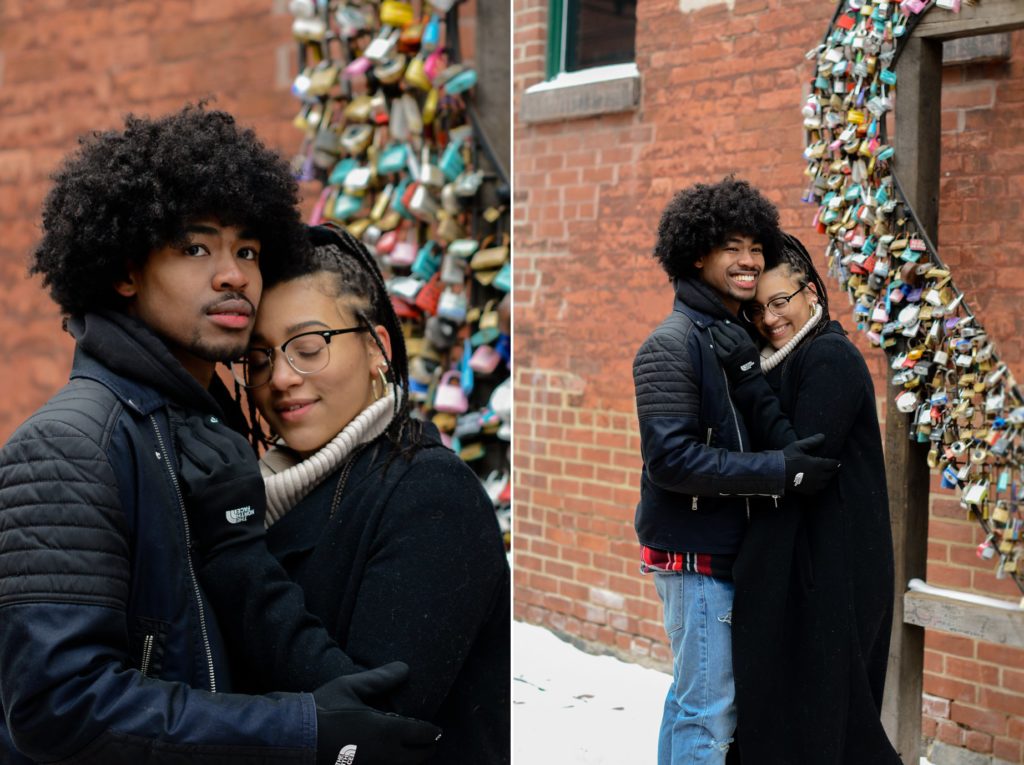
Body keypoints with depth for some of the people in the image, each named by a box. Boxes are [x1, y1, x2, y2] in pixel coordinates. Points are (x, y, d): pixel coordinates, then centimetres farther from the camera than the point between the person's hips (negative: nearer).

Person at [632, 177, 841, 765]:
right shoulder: (673, 344, -14)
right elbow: (671, 458, -23)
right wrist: (779, 470, -24)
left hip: (738, 548, 8)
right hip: (697, 554, -8)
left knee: (695, 698, 17)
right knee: (708, 708, -3)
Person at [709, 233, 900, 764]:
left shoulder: (830, 357, -14)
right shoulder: (788, 360, 13)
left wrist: (748, 377, -19)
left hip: (830, 562, -9)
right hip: (794, 555, 9)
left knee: (818, 701, 0)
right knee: (779, 695, 15)